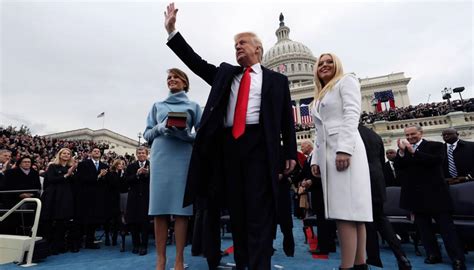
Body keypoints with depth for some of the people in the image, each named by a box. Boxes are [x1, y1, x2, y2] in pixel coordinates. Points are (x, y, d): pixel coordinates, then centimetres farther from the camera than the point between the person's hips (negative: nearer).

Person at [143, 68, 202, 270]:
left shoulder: (193, 106, 14)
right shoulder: (157, 106, 19)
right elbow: (147, 134, 13)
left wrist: (187, 134, -13)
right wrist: (160, 128, -7)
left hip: (183, 157, -1)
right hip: (161, 157, 2)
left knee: (181, 207, -4)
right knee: (159, 207, -2)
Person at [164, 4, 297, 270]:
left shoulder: (276, 79, 12)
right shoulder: (225, 73, 22)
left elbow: (287, 119, 8)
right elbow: (196, 61, 17)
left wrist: (291, 153, 1)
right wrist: (172, 30, 13)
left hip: (259, 144, -3)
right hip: (229, 144, 4)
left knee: (259, 210, -4)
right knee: (237, 210, 8)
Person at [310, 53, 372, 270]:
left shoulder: (346, 81, 9)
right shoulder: (320, 96, 29)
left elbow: (352, 114, -8)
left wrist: (344, 149, -20)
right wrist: (316, 159, 12)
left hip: (345, 150, -7)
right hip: (327, 153, 8)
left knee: (346, 210, -13)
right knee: (348, 210, 4)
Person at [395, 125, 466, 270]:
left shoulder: (436, 145, -1)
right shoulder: (402, 150, 9)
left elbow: (436, 160, -19)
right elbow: (397, 166, -3)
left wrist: (413, 151, -20)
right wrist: (402, 151, -17)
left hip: (434, 193, -4)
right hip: (416, 195, 4)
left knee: (446, 226, 3)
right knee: (423, 226, 11)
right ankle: (433, 254, 22)